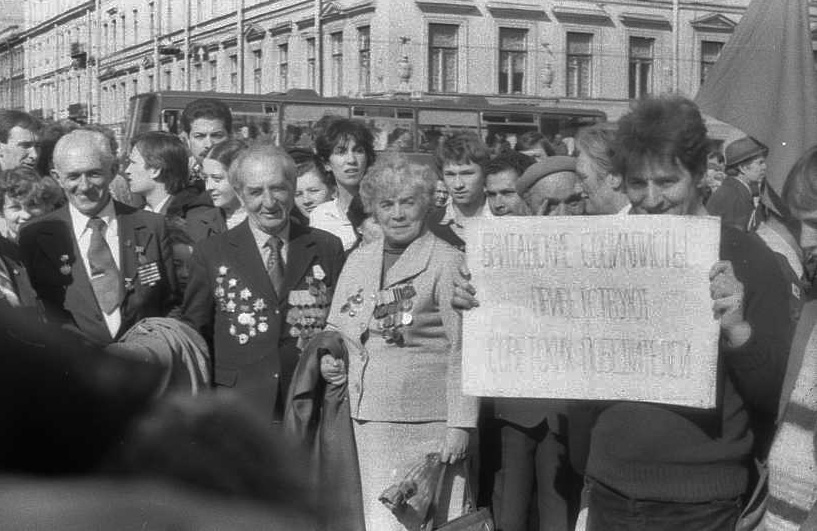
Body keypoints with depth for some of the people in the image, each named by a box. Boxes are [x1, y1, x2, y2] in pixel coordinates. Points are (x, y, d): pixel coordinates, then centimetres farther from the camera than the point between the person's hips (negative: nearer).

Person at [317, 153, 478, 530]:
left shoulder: (447, 263, -5)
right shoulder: (358, 261, 12)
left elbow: (463, 349, -8)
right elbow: (335, 329, 24)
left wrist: (460, 424, -13)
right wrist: (327, 354, 1)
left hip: (426, 425, -5)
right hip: (367, 420, 5)